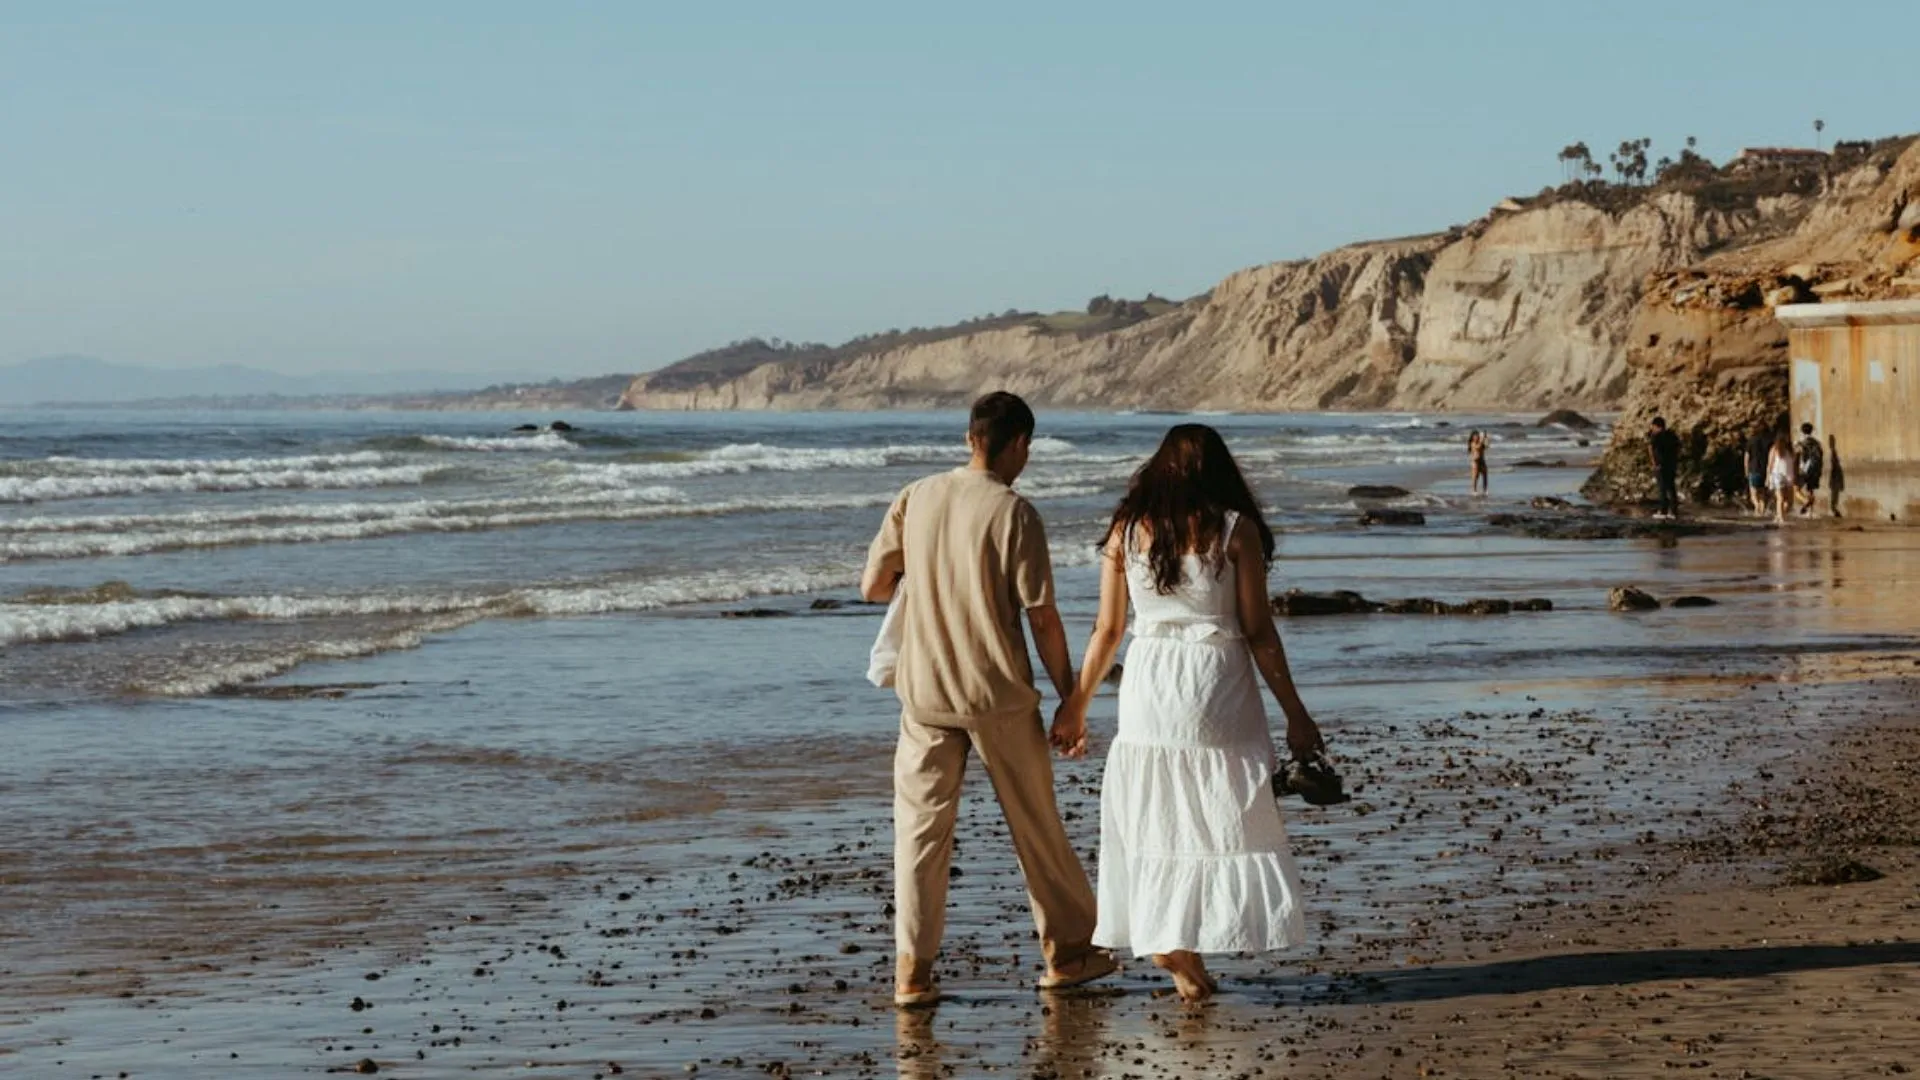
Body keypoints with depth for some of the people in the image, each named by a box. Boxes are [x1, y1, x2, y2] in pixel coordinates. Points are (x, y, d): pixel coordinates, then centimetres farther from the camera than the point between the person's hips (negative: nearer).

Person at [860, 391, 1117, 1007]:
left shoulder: (916, 499, -1)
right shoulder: (1013, 513, -12)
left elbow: (873, 587, 5)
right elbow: (1041, 616, -11)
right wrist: (1069, 696, -1)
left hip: (924, 694, 3)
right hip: (998, 694, -3)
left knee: (921, 828, 6)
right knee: (1036, 825, 12)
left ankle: (912, 970, 0)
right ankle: (1068, 950, 24)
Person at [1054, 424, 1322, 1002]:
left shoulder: (1127, 531, 5)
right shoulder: (1235, 529, -3)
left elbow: (1107, 630, 7)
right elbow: (1259, 632, -3)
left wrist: (1077, 707, 17)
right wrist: (1295, 714, 3)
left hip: (1148, 688, 3)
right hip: (1217, 684, -3)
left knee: (1156, 820, 11)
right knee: (1224, 820, 4)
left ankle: (1165, 938, 10)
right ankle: (1185, 946, -4)